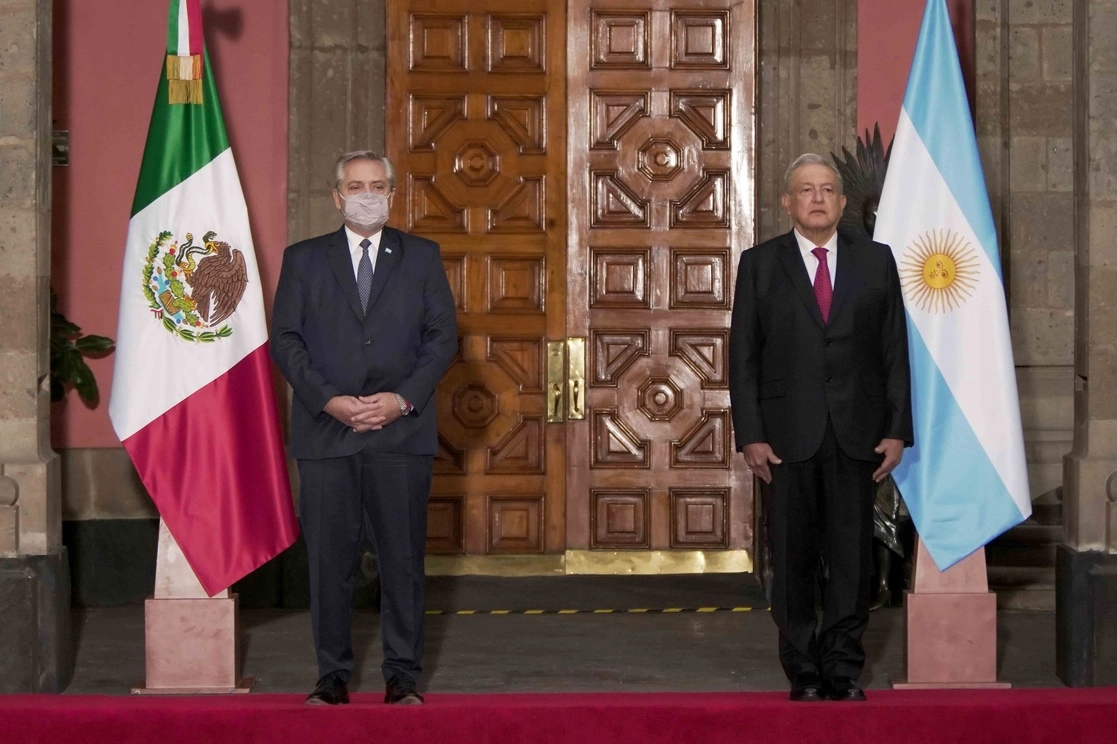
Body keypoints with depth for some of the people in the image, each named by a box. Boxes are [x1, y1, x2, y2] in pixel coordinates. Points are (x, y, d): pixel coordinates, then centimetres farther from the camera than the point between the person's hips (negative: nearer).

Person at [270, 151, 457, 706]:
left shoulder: (422, 257, 11)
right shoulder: (303, 260, 10)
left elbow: (443, 335, 5)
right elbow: (284, 339, 3)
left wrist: (403, 398, -9)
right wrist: (329, 400, -10)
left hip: (402, 429, 0)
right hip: (325, 432, 0)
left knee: (402, 557, 1)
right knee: (329, 560, 1)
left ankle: (403, 676, 9)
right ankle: (333, 675, 9)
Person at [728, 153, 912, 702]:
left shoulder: (876, 262, 9)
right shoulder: (760, 264, 6)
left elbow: (895, 352, 7)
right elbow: (743, 357, 2)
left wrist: (897, 430, -1)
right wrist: (750, 436, -6)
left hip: (857, 434, 1)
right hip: (787, 435, -1)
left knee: (852, 554, 2)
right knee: (793, 558, 3)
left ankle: (844, 668, 11)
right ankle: (804, 672, 11)